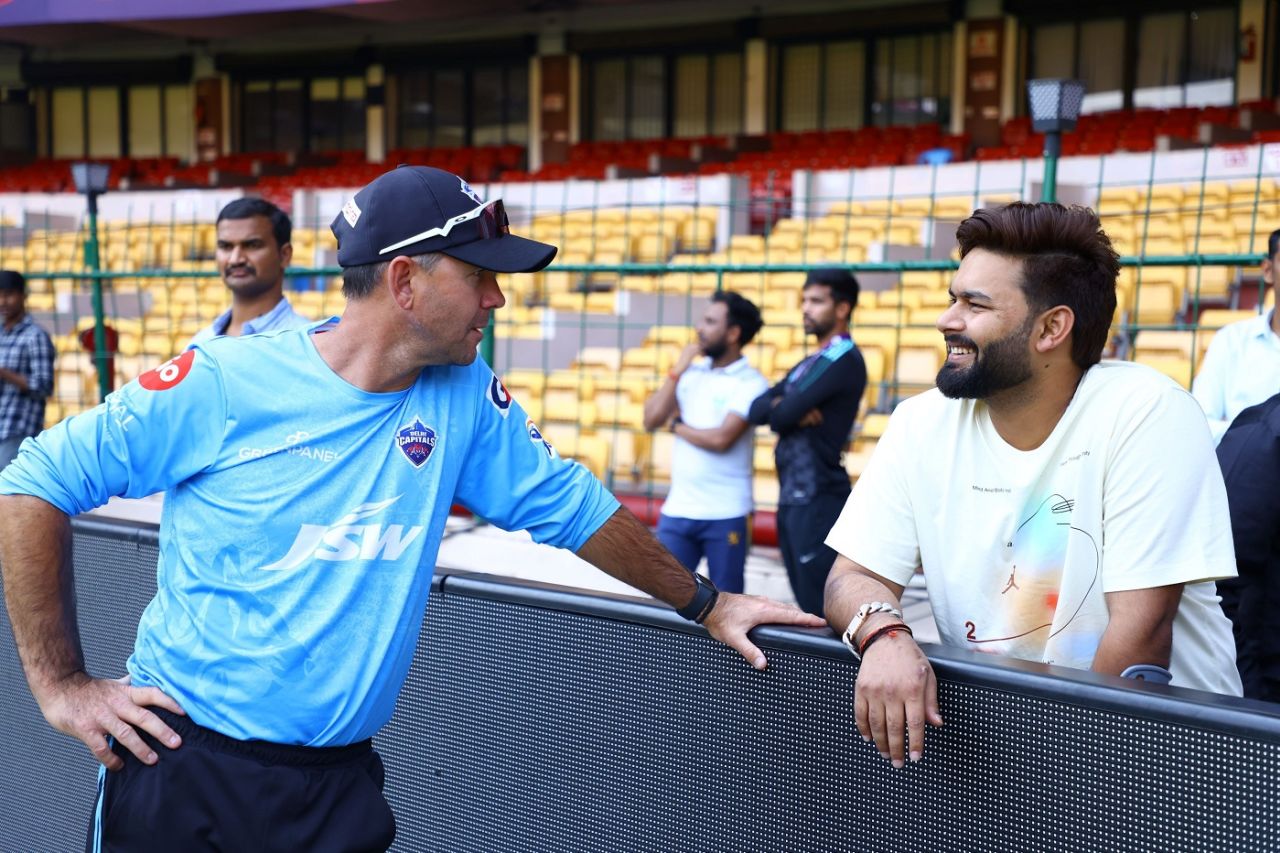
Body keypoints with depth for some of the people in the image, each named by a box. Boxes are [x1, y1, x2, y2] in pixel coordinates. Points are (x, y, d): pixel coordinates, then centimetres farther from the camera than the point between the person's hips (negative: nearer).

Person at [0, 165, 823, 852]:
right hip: (183, 769, -3)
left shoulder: (466, 398, -1)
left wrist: (704, 603, 14)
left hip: (343, 785, 3)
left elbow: (570, 506, 9)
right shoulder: (220, 382, -12)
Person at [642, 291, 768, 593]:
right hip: (677, 509, 5)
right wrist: (676, 372, -4)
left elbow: (720, 439, -18)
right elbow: (651, 420, 2)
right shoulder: (691, 372, 9)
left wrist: (677, 425, -3)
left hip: (726, 515, -5)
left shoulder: (751, 383, -8)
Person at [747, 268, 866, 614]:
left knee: (824, 611, -5)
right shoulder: (811, 362, 18)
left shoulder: (844, 360, -12)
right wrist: (788, 409, -13)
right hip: (791, 498, 9)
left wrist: (781, 409, 4)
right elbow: (757, 408, 7)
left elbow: (781, 416, -19)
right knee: (808, 608, 14)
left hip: (818, 501, -9)